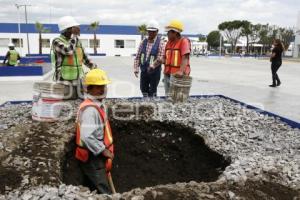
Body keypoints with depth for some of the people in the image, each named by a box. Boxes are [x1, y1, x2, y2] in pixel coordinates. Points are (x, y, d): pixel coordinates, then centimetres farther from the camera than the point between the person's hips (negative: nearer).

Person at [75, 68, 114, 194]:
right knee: (104, 191, -4)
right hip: (92, 157, -10)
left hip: (96, 156, 10)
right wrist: (103, 150, -23)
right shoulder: (90, 109, -23)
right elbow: (87, 137, -32)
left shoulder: (96, 105, 10)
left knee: (97, 188, 21)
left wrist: (104, 150, 18)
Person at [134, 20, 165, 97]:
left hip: (155, 71, -4)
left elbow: (160, 58, -17)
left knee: (152, 91, 6)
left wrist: (152, 66, -27)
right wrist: (136, 69, -4)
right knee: (143, 89, 15)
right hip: (144, 70, 5)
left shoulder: (160, 43, -7)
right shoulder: (143, 42, 7)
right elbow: (138, 56, 5)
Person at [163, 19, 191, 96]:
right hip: (168, 74, 7)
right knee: (168, 96, 14)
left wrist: (181, 71, -32)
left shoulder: (184, 41, -9)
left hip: (178, 76, -7)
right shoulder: (169, 42, 14)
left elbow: (185, 57, -20)